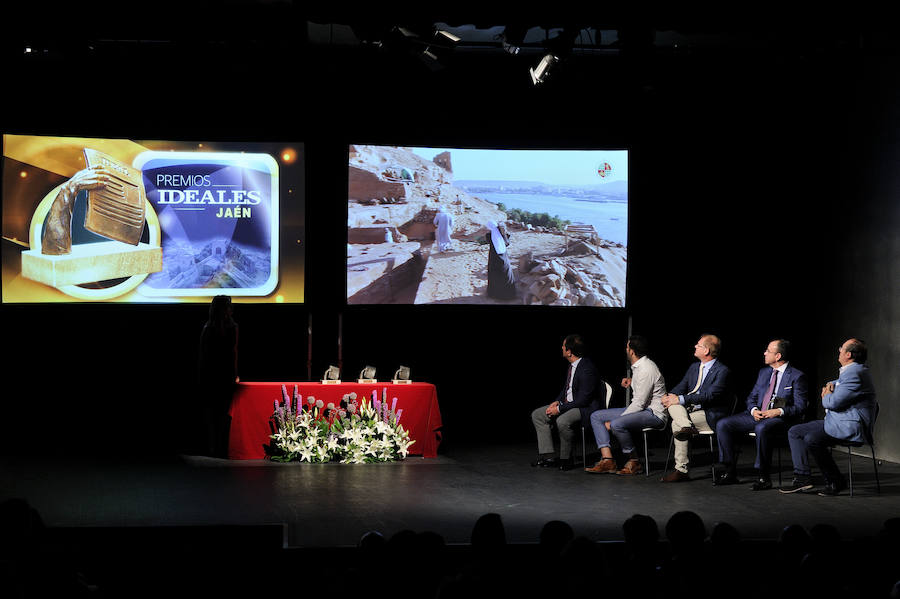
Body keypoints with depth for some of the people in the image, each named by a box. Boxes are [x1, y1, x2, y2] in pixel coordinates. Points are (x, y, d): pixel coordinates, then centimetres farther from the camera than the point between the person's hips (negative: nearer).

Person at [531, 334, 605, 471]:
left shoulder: (587, 369, -24)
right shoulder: (572, 365, 5)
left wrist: (560, 408, -21)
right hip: (568, 403, 10)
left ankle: (565, 459, -18)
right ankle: (547, 457, -3)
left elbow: (583, 400, -24)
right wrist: (557, 402, 1)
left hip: (587, 408, -10)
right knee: (537, 415, 4)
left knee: (562, 421, -37)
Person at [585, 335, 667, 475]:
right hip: (640, 409, 11)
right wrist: (631, 381, 13)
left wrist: (613, 422, -19)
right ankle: (607, 460, -8)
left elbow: (639, 404, -23)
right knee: (596, 416, 3)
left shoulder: (646, 369, -20)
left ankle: (634, 462, -15)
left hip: (653, 413, -11)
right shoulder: (638, 366, 10)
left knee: (616, 424, -35)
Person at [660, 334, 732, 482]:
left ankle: (681, 470, -21)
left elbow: (710, 396, -20)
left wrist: (681, 399, -24)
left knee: (676, 424, -25)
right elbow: (681, 387, 15)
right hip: (692, 410, 7)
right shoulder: (694, 367, 17)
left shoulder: (722, 371, -9)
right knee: (673, 402, -18)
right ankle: (686, 426, -37)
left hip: (710, 416, -7)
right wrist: (668, 396, -9)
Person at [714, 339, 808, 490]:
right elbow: (751, 397, 20)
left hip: (780, 419, -7)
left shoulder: (797, 377, -2)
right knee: (722, 425, -10)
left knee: (762, 428, -40)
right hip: (757, 415, 7)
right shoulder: (764, 372, 19)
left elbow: (800, 407, -7)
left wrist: (779, 411, -22)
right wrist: (753, 410, -4)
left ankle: (763, 477, -30)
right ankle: (730, 473, -5)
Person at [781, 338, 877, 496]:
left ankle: (836, 482, -16)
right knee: (794, 432, 7)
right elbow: (840, 384, 35)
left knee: (812, 439, -32)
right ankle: (802, 477, 2)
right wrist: (830, 385, 9)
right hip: (835, 422, 11)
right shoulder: (851, 370, 15)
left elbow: (834, 402, -24)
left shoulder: (854, 374, -20)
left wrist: (826, 397, 0)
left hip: (851, 427, -11)